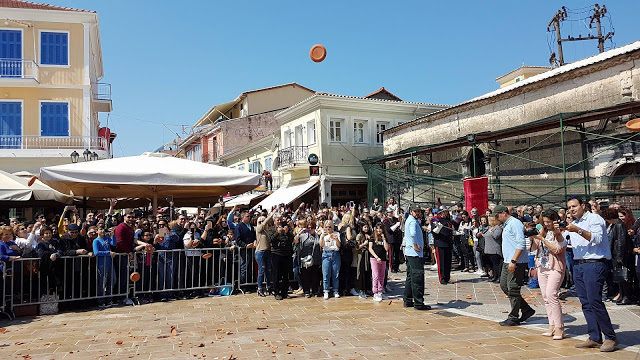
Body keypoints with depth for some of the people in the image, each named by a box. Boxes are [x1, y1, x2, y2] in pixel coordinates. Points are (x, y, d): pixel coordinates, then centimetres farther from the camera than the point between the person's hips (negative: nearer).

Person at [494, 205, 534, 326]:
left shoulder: (515, 224, -13)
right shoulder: (505, 225, 19)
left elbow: (521, 244, -21)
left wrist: (513, 261, -24)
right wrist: (509, 261, 20)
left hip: (517, 263, -11)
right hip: (507, 262, 11)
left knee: (513, 289, -4)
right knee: (504, 286, 13)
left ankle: (513, 318, 7)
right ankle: (526, 309, 22)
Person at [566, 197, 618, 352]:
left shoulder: (594, 218, -3)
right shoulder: (574, 224, 21)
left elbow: (597, 238, -17)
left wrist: (579, 230, -27)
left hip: (594, 264, -8)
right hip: (578, 266, 8)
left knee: (594, 301, -12)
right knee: (586, 303, 5)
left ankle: (611, 338, -1)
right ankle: (595, 338, 10)